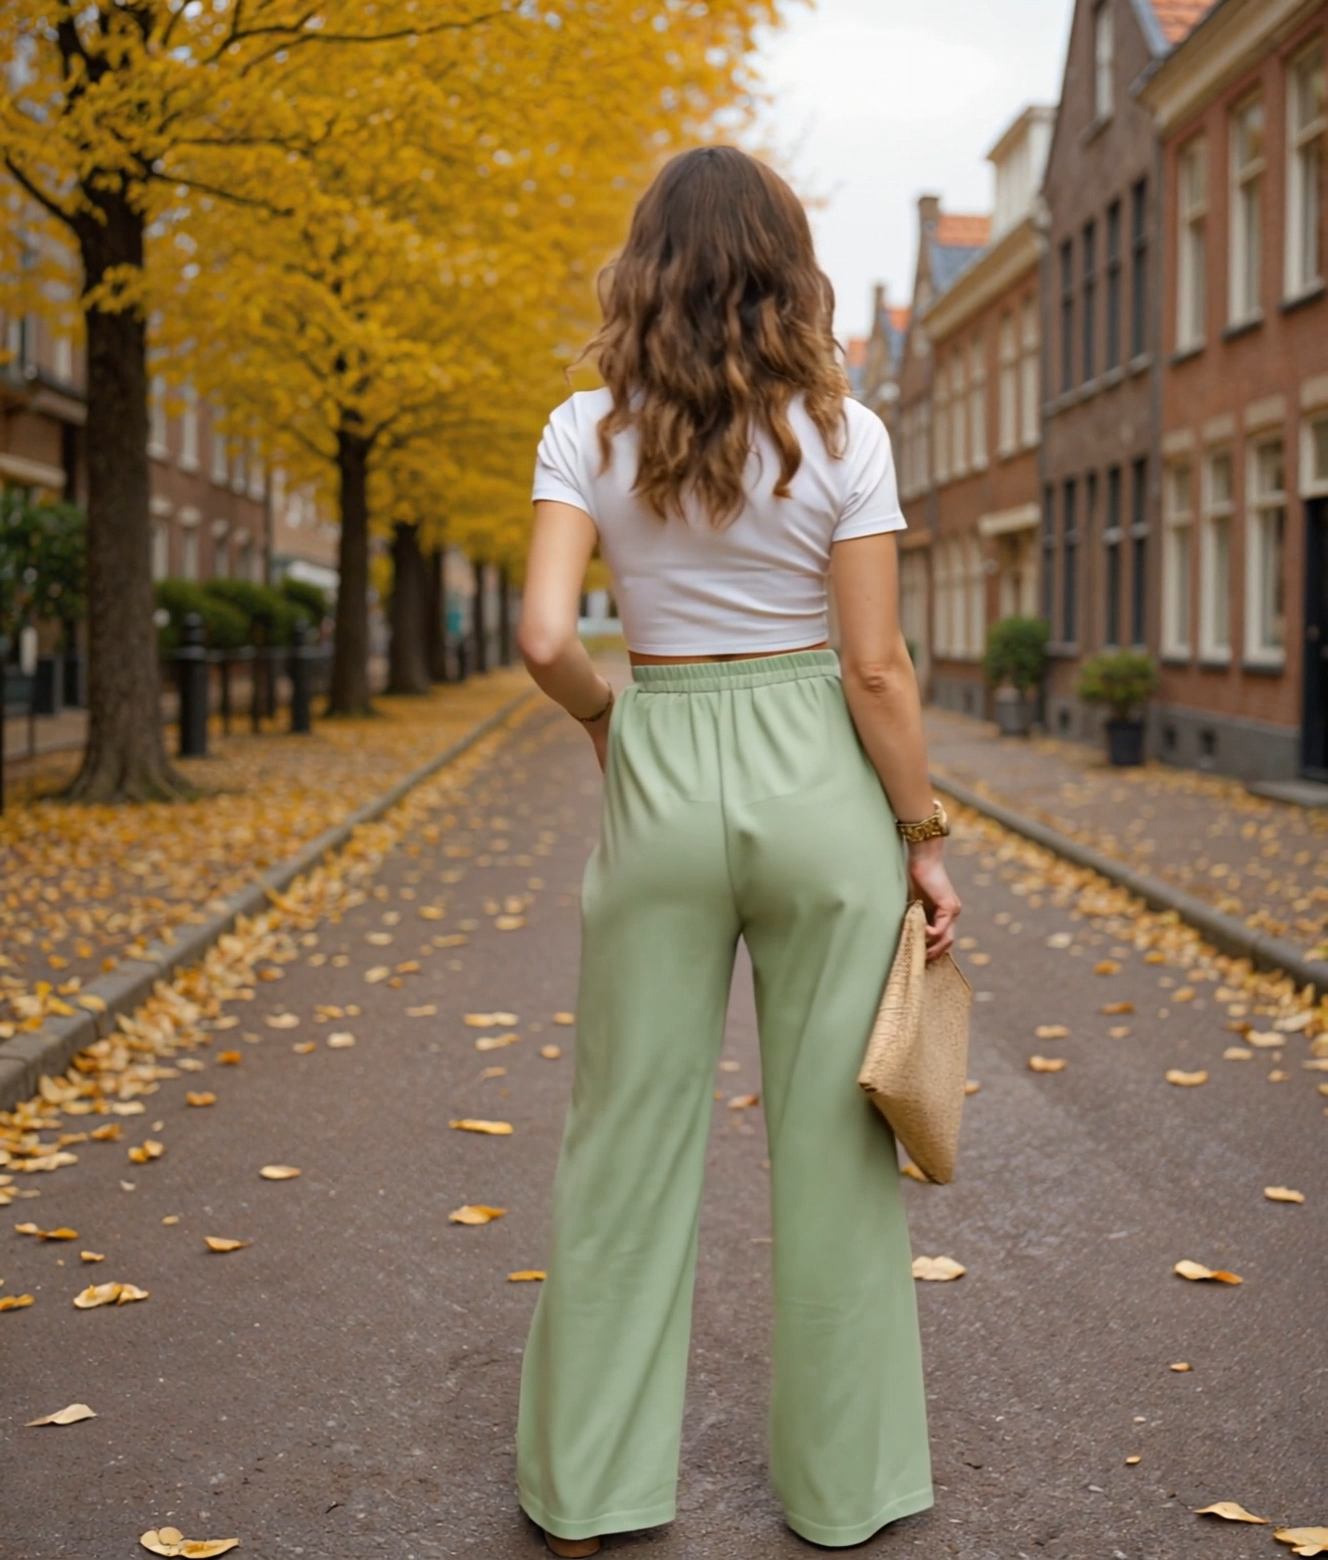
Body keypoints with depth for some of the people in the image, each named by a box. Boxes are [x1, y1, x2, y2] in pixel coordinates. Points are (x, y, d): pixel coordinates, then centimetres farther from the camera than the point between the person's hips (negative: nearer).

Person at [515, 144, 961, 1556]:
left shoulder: (588, 432, -3)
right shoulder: (840, 437, -6)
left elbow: (545, 638, -11)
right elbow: (877, 667, -8)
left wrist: (602, 716, 10)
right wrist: (923, 837, 1)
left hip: (659, 781, 1)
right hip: (819, 781, -1)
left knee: (628, 1136, 11)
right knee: (832, 1139, 10)